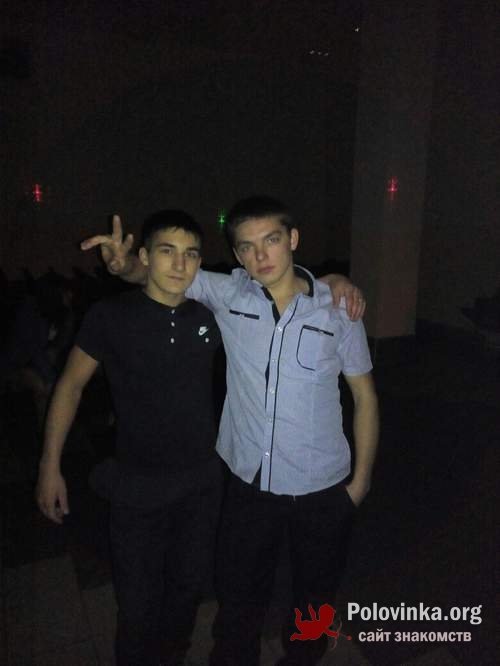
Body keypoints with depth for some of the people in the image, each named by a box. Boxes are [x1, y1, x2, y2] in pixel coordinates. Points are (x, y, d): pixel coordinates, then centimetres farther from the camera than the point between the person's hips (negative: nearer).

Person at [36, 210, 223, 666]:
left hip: (203, 480, 4)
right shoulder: (111, 316, -12)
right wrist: (50, 467, -3)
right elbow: (71, 385, -3)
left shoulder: (211, 315, -5)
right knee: (139, 603, 10)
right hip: (138, 485, -3)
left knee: (189, 587, 22)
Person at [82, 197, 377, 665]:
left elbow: (364, 395, -3)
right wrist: (125, 265, -23)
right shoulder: (228, 294, -9)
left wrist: (362, 479, 0)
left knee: (315, 596, 25)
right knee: (238, 597, 22)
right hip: (248, 482, 1)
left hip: (321, 489, 0)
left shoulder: (337, 310, -13)